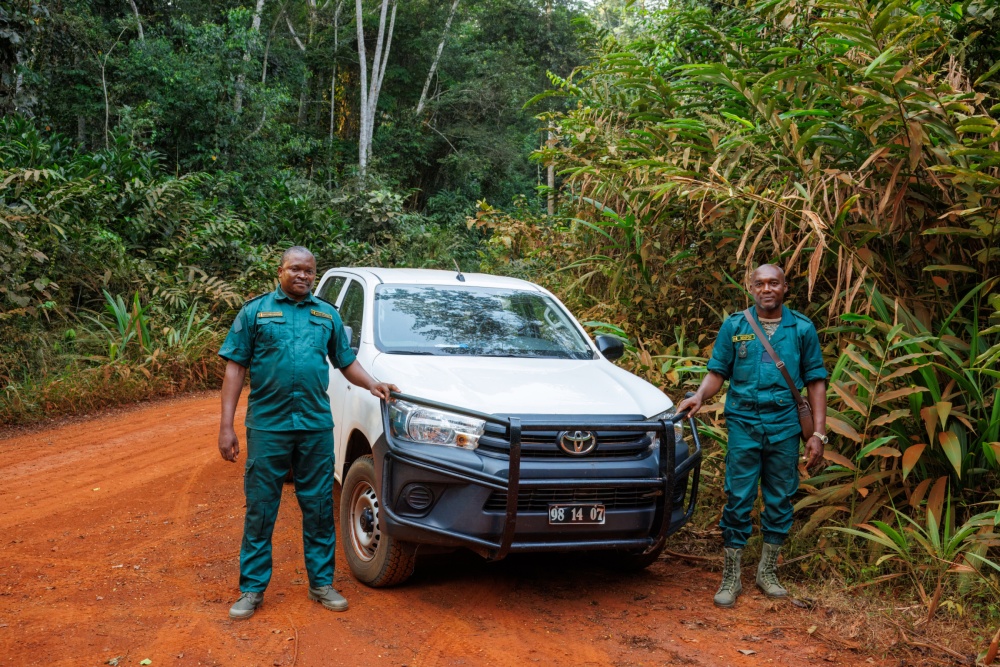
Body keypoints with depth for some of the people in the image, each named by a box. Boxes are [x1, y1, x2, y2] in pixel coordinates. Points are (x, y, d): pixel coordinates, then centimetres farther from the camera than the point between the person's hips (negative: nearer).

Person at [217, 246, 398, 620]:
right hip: (267, 425, -2)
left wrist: (372, 385, -1)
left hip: (317, 425, 3)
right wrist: (226, 426, -6)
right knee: (260, 509, 3)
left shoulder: (327, 315, 14)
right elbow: (235, 368, 1)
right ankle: (252, 588, 14)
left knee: (319, 508, 8)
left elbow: (346, 362, 20)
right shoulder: (256, 311, 4)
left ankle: (322, 582, 18)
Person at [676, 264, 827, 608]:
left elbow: (815, 382, 5)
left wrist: (818, 433, 0)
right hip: (743, 424, -1)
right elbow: (717, 372, 5)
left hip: (785, 427, 1)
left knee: (780, 501, 9)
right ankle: (731, 577, 9)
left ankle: (768, 572, 24)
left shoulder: (802, 328, 4)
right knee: (738, 499, -1)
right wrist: (699, 397, -16)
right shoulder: (734, 327, 4)